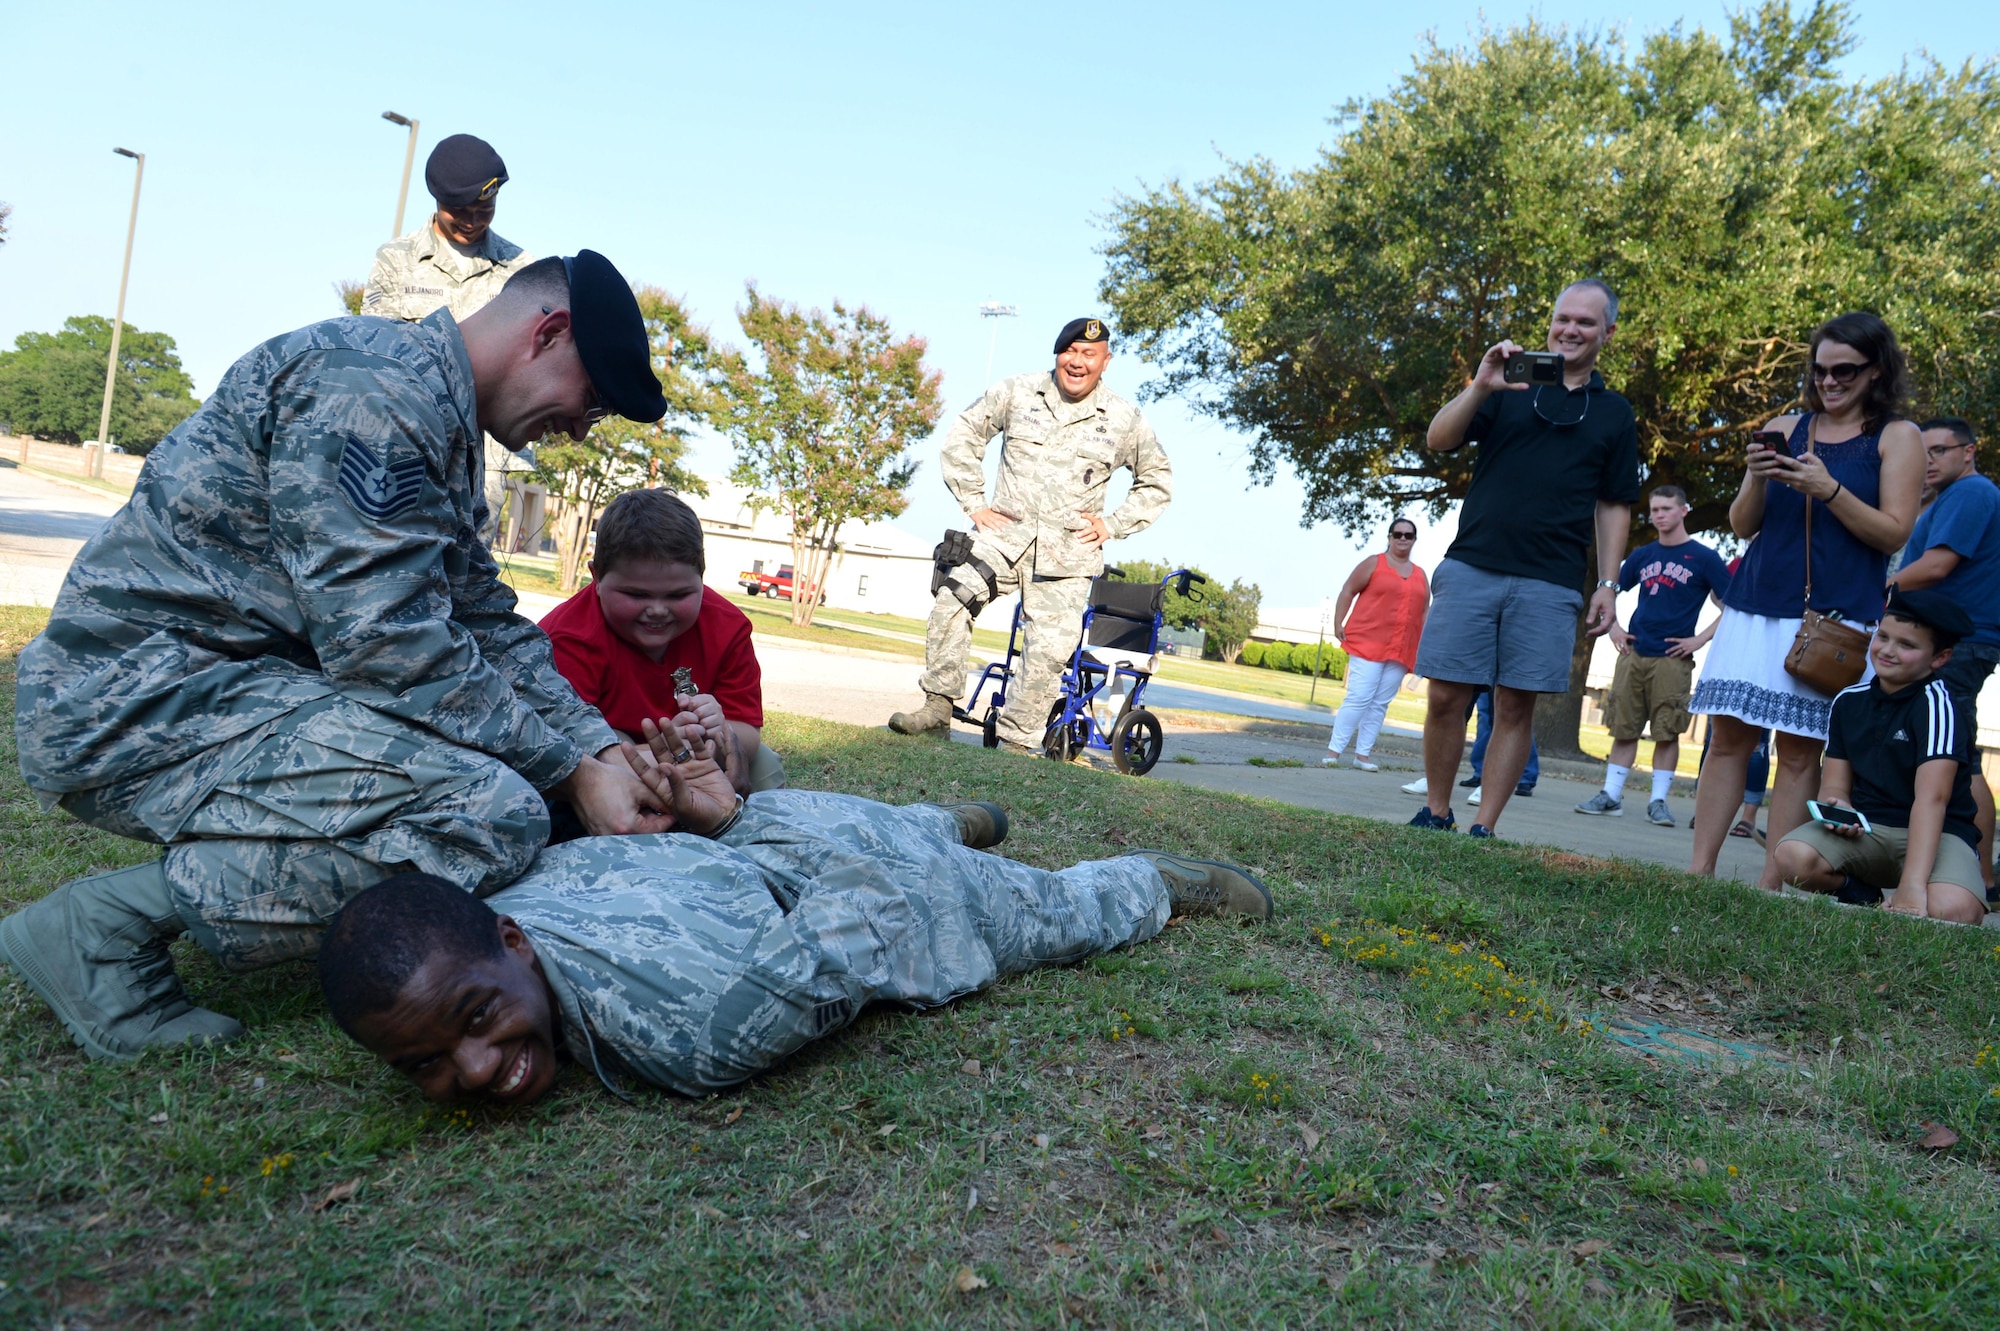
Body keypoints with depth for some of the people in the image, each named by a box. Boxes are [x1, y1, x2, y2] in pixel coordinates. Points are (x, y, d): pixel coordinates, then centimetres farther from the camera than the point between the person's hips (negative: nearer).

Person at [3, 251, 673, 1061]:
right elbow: (388, 642, -24)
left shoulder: (436, 417, 16)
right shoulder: (371, 387, -18)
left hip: (236, 684, 11)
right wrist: (571, 775, -18)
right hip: (144, 701, -11)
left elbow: (488, 626, 14)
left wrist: (607, 751, 2)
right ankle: (110, 922, -12)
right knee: (494, 812, -28)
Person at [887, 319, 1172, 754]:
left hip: (1069, 552, 0)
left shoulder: (1125, 420, 5)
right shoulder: (1017, 393, 4)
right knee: (952, 599, -22)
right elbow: (962, 436, 12)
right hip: (1005, 532, 0)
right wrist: (973, 503, 4)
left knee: (1049, 652, -6)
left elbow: (1158, 481, 17)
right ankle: (938, 706, -12)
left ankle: (1018, 741, 8)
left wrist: (1113, 525, 5)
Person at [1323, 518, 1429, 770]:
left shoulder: (1421, 575, 16)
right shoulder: (1374, 563, 3)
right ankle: (1334, 750, -11)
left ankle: (1362, 754, 7)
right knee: (1359, 697, -13)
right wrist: (1338, 623, -6)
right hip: (1369, 641, -5)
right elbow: (1348, 591, 2)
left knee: (1380, 703, 4)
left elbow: (1424, 612, 19)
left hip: (1401, 649, 5)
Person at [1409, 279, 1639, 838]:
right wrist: (1480, 386, -15)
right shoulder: (1508, 388, 12)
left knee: (1516, 706, -1)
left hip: (1549, 584, 1)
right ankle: (1434, 812, 12)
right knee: (1446, 695, -3)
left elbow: (1614, 508, 15)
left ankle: (1483, 829, 7)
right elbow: (1438, 440, 0)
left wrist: (1608, 585, 6)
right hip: (1471, 567, 0)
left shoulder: (1615, 414, 15)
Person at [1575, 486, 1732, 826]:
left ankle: (1658, 801, 4)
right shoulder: (1642, 555, 13)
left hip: (1672, 659, -4)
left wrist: (1701, 639, -9)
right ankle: (1611, 796, 8)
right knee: (1623, 728, 4)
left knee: (1667, 732, -3)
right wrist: (1613, 628, 9)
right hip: (1633, 654, 4)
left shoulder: (1704, 558, 1)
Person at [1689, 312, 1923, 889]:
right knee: (1728, 737, -1)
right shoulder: (1784, 429, 14)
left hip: (1834, 617, -3)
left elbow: (1894, 533, -2)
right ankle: (1699, 871, 2)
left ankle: (1770, 885, -3)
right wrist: (1757, 479, -8)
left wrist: (1828, 489, -15)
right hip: (1756, 604, 3)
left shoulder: (1898, 438, 6)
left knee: (1800, 749, -5)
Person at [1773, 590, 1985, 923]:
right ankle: (1862, 896, 2)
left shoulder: (1936, 704, -14)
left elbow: (1931, 797, -25)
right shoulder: (1848, 701, 4)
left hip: (1935, 834, -4)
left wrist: (1912, 885, -34)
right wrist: (1836, 809, -21)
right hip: (1864, 829, 4)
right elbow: (1835, 785, 6)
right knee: (1792, 856, -28)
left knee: (1952, 910, -36)